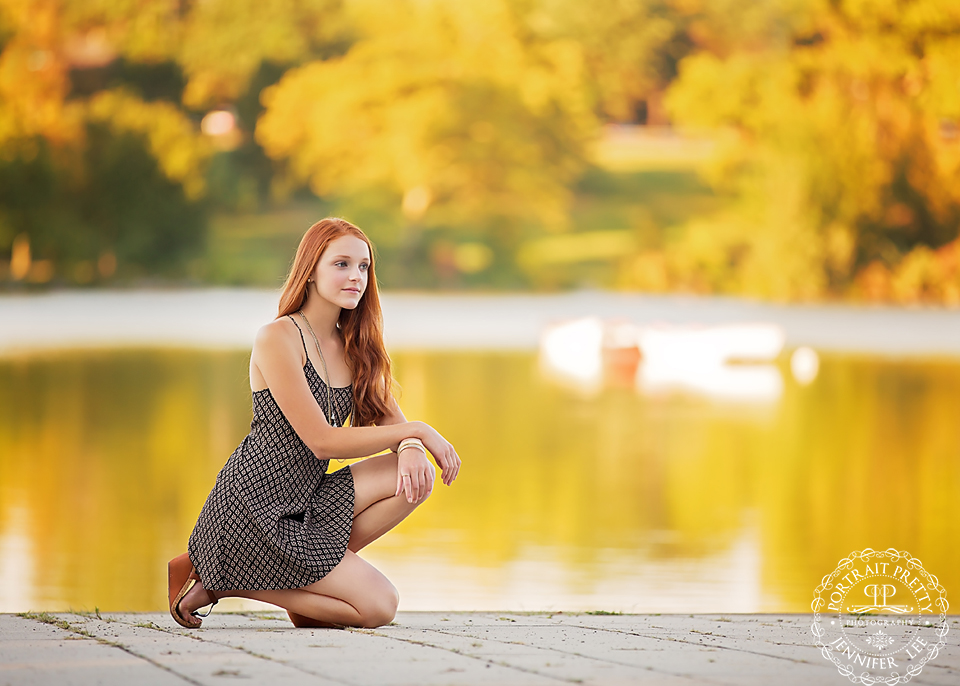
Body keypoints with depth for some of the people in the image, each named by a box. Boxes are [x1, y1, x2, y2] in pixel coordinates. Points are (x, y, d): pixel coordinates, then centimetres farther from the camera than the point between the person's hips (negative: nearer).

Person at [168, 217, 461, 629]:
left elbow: (389, 420, 8)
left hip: (304, 502, 8)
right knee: (378, 606, -13)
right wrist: (417, 431, -14)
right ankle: (218, 584, -4)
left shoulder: (352, 345, 12)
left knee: (415, 475, -10)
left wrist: (410, 449, -17)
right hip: (254, 507, -8)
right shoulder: (279, 339, -14)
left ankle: (311, 574, -4)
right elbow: (322, 441, -17)